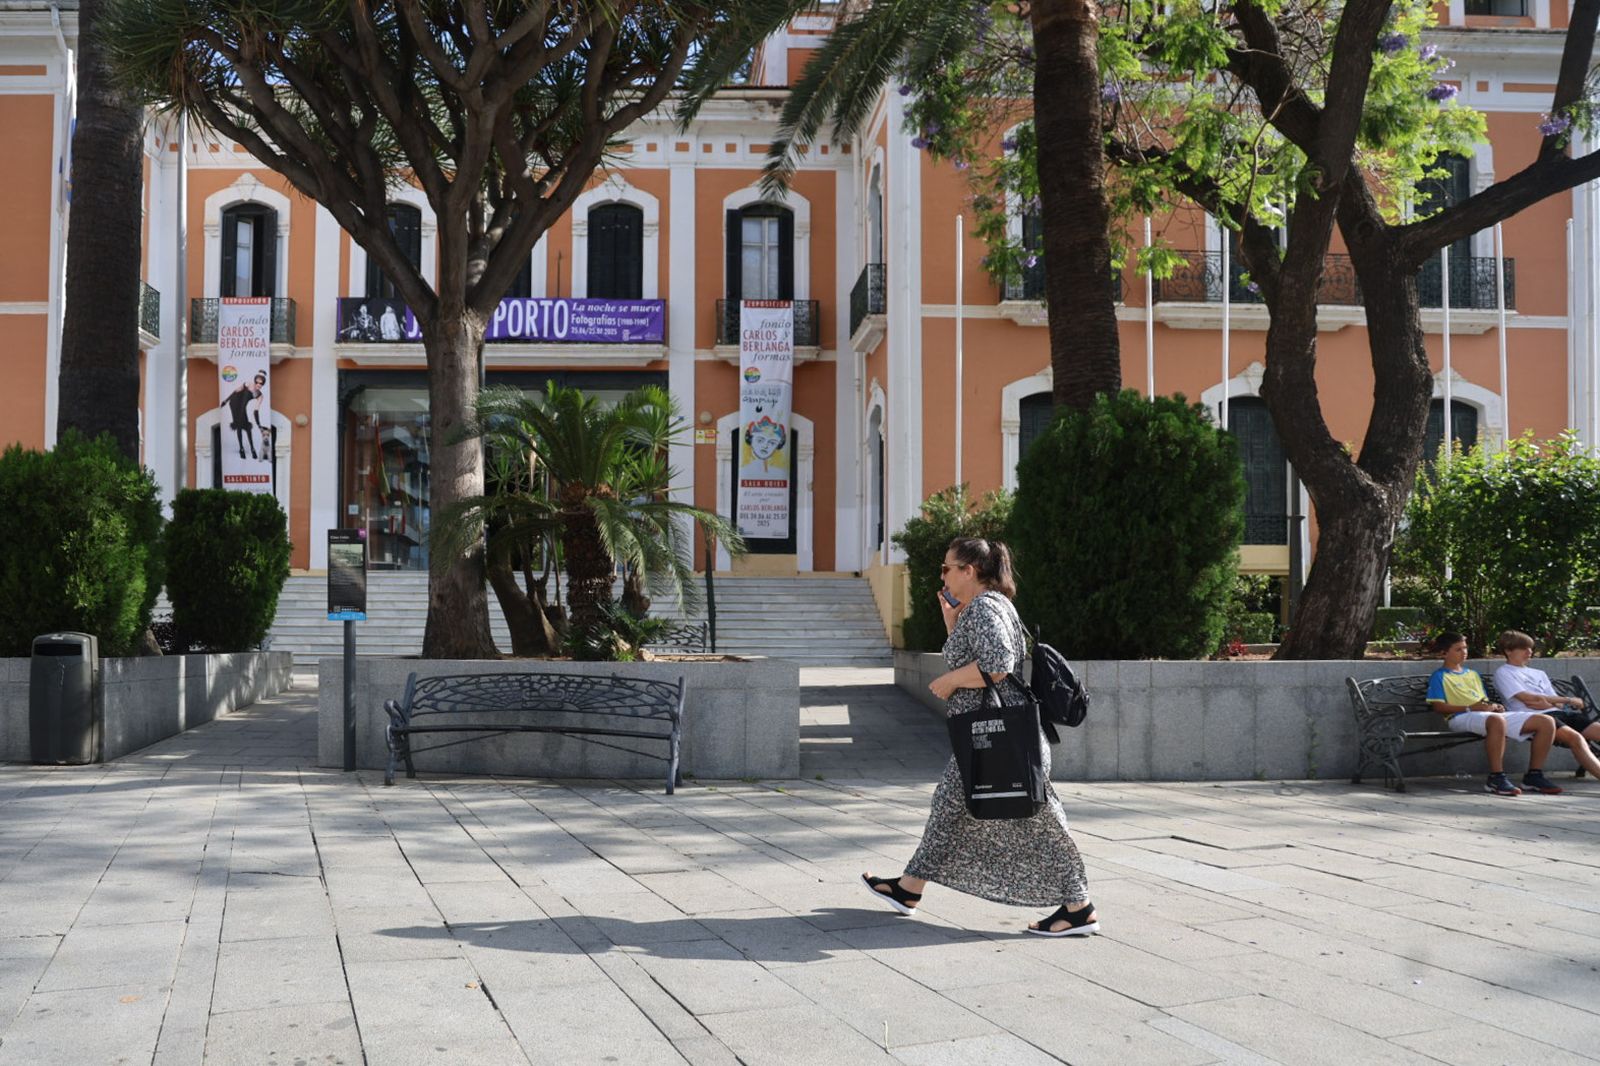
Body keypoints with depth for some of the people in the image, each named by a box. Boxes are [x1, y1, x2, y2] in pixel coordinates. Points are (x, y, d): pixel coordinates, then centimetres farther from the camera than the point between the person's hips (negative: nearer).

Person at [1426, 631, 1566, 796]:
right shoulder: (1439, 677, 7)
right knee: (1496, 720, -45)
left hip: (1492, 715, 8)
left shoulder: (1472, 674, 32)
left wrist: (1494, 706, 5)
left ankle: (1533, 775, -3)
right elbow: (1438, 706, -6)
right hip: (1461, 718, -8)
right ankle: (1496, 778, -39)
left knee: (1547, 722, -7)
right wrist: (1469, 708, -15)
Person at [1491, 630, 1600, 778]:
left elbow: (1558, 704, 20)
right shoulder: (1503, 673, 9)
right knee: (1575, 737, -35)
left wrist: (1546, 703, -7)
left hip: (1557, 712, 7)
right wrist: (1569, 700, 2)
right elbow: (1528, 699, -4)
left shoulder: (1539, 674, 30)